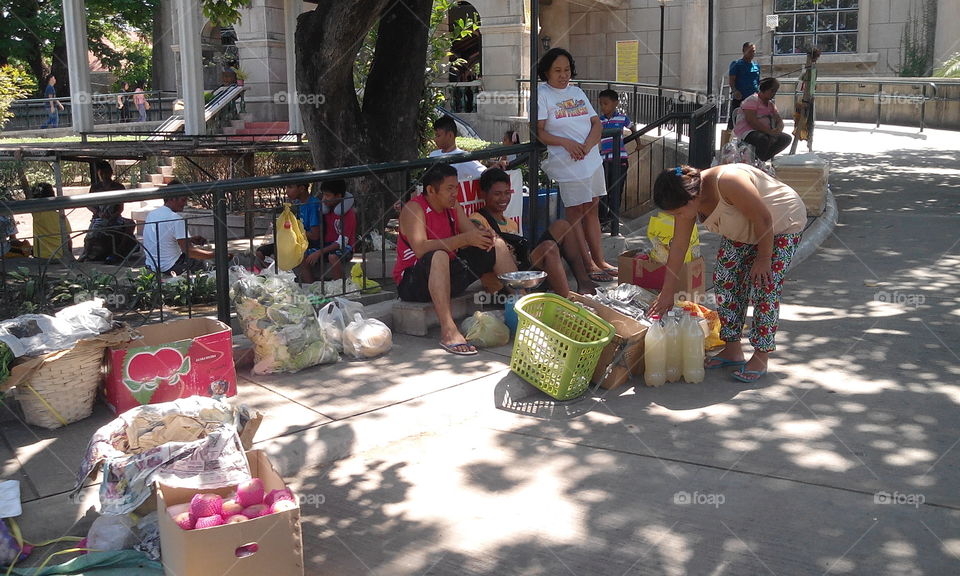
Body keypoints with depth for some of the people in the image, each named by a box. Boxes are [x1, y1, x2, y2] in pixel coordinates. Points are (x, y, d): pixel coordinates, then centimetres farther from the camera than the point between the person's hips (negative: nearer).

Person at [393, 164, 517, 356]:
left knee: (497, 245, 5)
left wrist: (485, 236, -16)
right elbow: (420, 248, -29)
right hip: (412, 282, -8)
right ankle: (448, 331, -49)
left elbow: (474, 234, 9)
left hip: (448, 276, 8)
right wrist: (465, 239, -31)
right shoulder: (413, 208, -15)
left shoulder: (453, 207, 9)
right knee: (438, 256, -41)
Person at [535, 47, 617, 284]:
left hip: (591, 158, 7)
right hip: (566, 163, -6)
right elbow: (539, 132, -11)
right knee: (575, 212, -2)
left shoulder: (577, 93, 15)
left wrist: (588, 144, -8)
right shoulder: (542, 95, -3)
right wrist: (566, 143, -22)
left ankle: (599, 260, 17)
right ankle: (588, 264, 2)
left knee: (592, 210, 11)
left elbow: (597, 124, 11)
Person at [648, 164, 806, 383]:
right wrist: (667, 293, -6)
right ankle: (732, 350, 12)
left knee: (764, 287, -12)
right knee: (724, 281, 1)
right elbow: (678, 246, -9)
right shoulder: (687, 199, -16)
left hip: (781, 225, -7)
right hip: (742, 231, 7)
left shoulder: (727, 183, -40)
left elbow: (764, 220, -29)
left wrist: (763, 259, -18)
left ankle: (761, 358, -2)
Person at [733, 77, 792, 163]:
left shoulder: (771, 104, 20)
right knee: (763, 139, -40)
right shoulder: (752, 100, -7)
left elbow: (779, 120, 13)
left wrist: (778, 130, -13)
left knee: (787, 138, -10)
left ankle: (764, 158, -10)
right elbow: (752, 121, -21)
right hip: (747, 132, -9)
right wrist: (769, 131, -27)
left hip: (766, 132, 9)